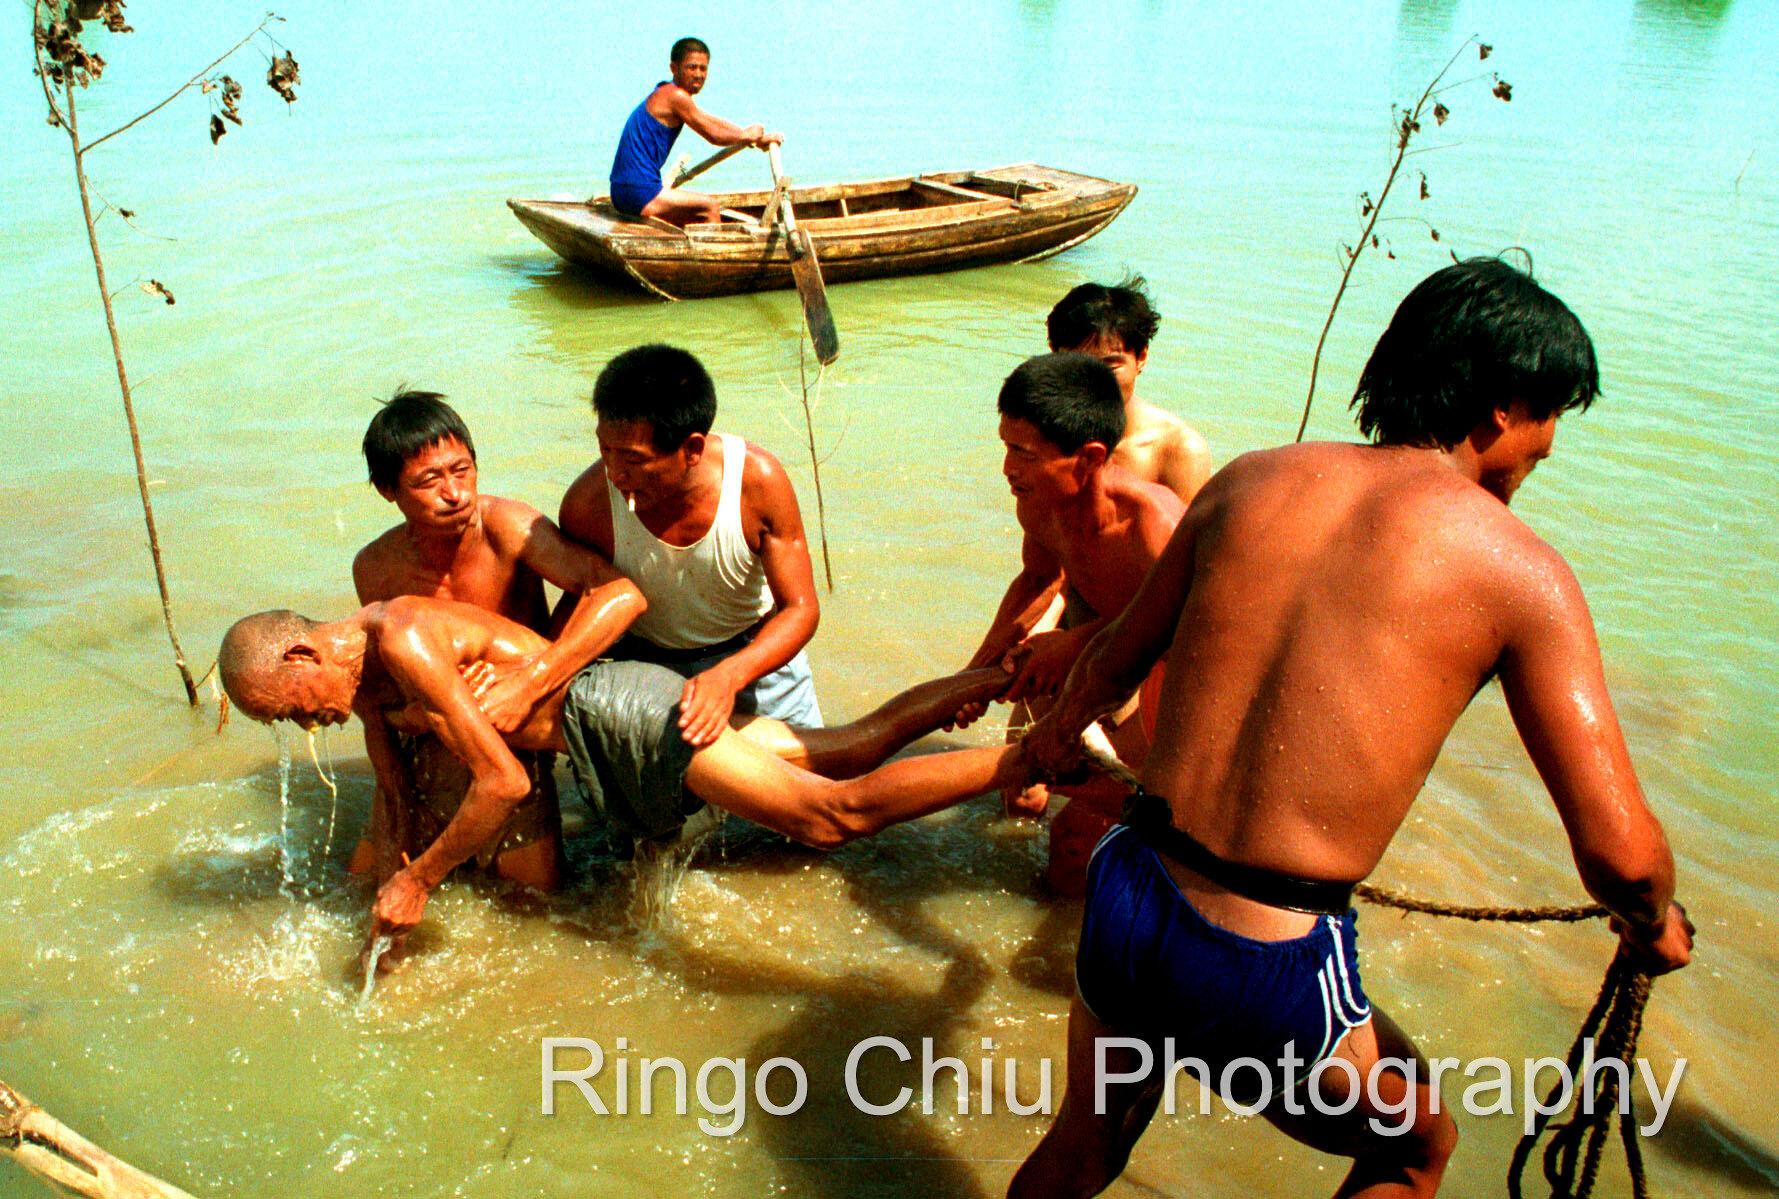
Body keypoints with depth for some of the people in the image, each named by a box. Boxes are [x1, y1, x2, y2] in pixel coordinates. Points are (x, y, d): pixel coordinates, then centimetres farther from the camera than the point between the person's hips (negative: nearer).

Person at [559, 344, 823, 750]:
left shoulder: (758, 478, -30)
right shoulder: (588, 503, -28)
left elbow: (800, 609, -24)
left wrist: (729, 676, -40)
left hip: (757, 650, 0)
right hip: (645, 663, 0)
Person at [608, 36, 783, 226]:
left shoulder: (666, 92, 16)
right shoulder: (676, 96, -15)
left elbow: (710, 121, 25)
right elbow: (714, 136, -10)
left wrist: (757, 137, 20)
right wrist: (747, 135, 8)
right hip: (639, 194, -11)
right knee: (710, 207, -4)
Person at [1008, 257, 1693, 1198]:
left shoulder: (1251, 480, 5)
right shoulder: (1520, 571, -7)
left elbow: (1118, 656, 18)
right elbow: (1618, 853, -7)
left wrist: (1062, 732, 40)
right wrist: (1655, 926, 17)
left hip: (1122, 909, 4)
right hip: (1270, 978, -4)